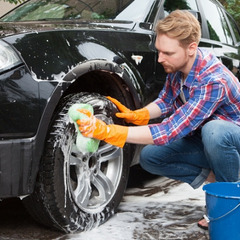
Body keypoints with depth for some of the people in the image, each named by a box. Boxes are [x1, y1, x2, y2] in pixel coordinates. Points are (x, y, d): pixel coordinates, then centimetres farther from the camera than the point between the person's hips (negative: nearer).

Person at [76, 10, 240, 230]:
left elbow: (170, 132, -40)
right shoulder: (178, 65, -12)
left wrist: (107, 132, -44)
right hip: (204, 138, 7)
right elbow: (166, 102, 7)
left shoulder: (213, 81, -38)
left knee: (214, 131, -41)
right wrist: (135, 115, -14)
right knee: (149, 157, -8)